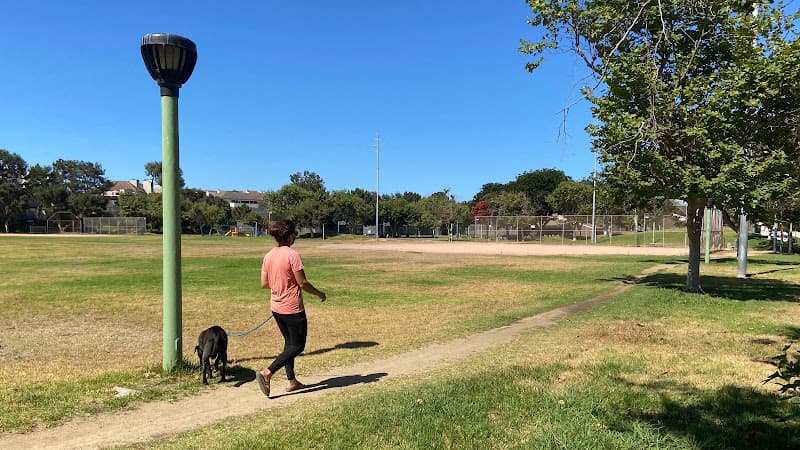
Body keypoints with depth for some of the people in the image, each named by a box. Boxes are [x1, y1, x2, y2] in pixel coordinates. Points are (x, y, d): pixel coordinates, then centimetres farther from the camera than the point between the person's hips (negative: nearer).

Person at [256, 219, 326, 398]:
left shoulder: (269, 256, 2)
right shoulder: (292, 255, -19)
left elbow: (264, 284, 5)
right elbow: (303, 283, -16)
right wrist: (319, 293, 0)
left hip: (276, 307, 8)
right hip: (292, 308, -8)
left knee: (289, 342, 20)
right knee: (297, 346, 4)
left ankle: (291, 381, 25)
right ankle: (267, 373, -8)